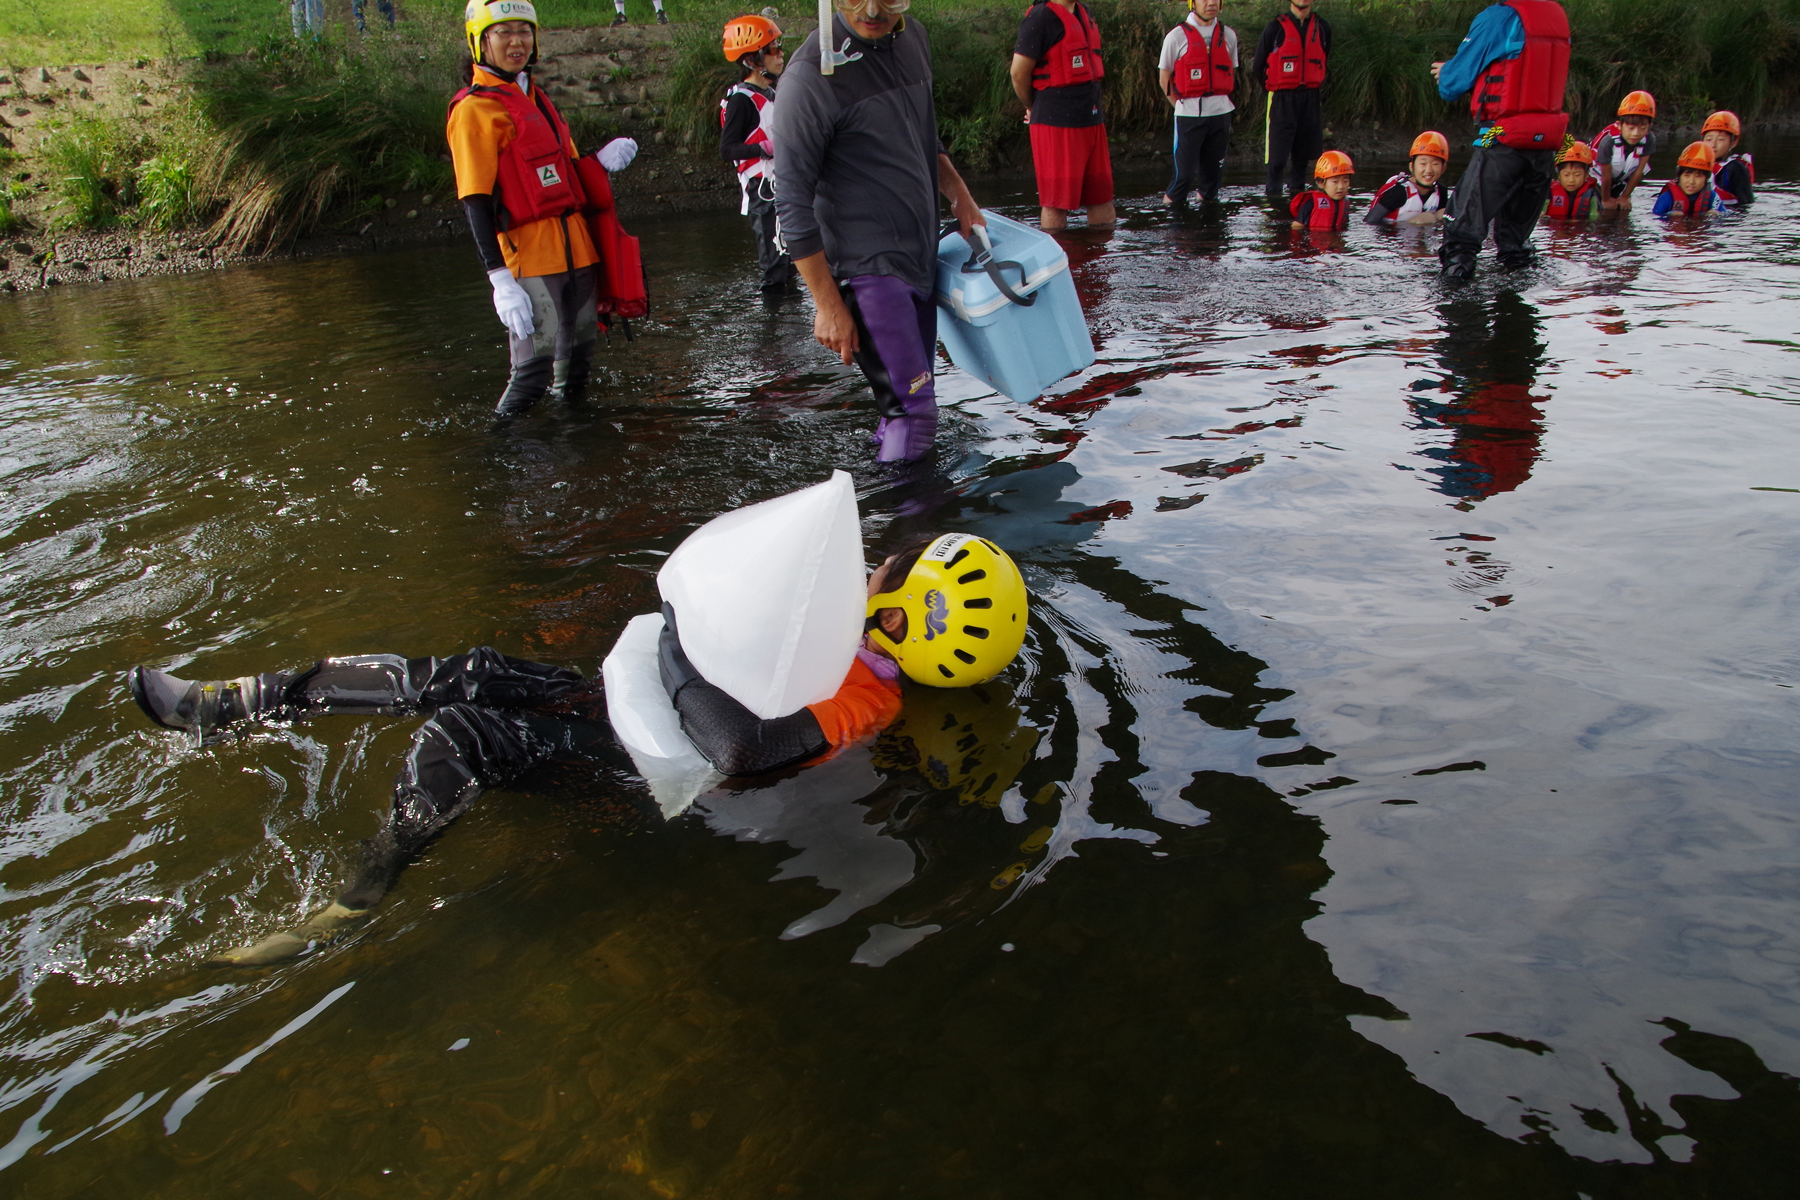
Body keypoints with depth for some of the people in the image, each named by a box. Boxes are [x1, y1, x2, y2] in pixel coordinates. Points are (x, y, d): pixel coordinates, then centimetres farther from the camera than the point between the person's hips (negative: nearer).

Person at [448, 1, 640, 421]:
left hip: (574, 246, 8)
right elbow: (475, 202, -14)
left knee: (578, 363, 13)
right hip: (528, 252, -8)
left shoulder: (536, 99, 19)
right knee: (534, 368, -13)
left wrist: (600, 162, 3)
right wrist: (500, 279, -23)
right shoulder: (474, 110, -7)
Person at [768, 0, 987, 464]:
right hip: (866, 266, -7)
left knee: (911, 401, 14)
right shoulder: (812, 74, -17)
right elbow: (794, 205, -16)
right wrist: (828, 306, -16)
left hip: (921, 253, 8)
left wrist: (960, 197, 18)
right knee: (913, 410, -12)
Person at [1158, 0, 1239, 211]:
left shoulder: (1229, 35, 9)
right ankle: (1171, 202, 12)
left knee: (1214, 167, 7)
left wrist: (1221, 100, 9)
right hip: (1189, 114, -4)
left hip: (1221, 112, 4)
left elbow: (1232, 73, 20)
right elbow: (1164, 79, 3)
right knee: (1185, 168, -7)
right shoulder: (1177, 36, -2)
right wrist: (1183, 105, 3)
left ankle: (1207, 199, 23)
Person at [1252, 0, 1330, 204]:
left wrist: (1316, 85, 11)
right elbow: (1258, 67, 3)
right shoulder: (1276, 28, -3)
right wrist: (1274, 88, 8)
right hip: (1282, 99, -4)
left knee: (1304, 150, 7)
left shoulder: (1323, 28, 8)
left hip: (1310, 100, 4)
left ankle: (1297, 192, 17)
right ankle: (1273, 194, 0)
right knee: (1278, 151, -7)